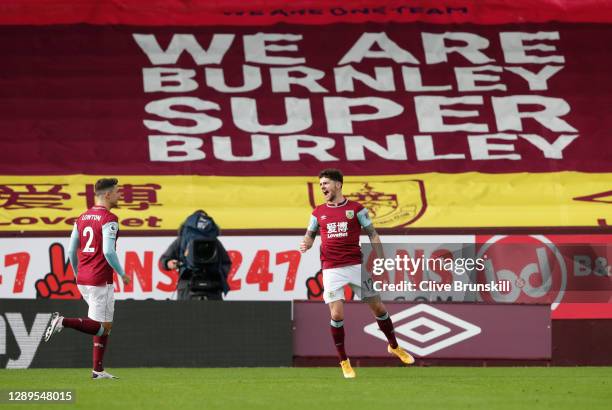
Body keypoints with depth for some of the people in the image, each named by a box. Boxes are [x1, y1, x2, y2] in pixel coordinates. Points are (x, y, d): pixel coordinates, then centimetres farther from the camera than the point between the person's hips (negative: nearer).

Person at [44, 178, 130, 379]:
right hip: (100, 280, -8)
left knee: (104, 325, 16)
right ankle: (63, 322, -20)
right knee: (103, 327, -3)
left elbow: (71, 251, 13)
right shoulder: (109, 219, -11)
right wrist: (122, 274, -8)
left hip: (83, 280, 8)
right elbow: (108, 251, -21)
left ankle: (98, 370, 13)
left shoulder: (82, 218, 13)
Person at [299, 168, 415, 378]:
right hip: (332, 270, 1)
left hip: (357, 265, -1)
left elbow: (373, 236, 3)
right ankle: (344, 361, 4)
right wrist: (306, 244, -6)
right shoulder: (318, 213, 8)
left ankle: (394, 347, 28)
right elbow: (310, 235, 19)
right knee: (337, 315, -10)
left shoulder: (356, 209, 1)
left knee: (378, 308, 5)